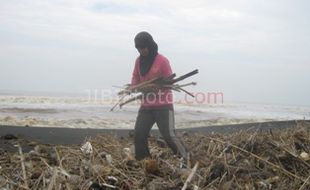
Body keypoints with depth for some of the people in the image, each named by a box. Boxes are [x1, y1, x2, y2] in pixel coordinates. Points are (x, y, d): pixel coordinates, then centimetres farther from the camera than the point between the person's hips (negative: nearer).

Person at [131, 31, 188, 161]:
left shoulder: (162, 60, -11)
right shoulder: (139, 61, 7)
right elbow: (135, 77, 17)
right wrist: (133, 86, -5)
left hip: (163, 106, -6)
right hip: (146, 105, 6)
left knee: (169, 135, -8)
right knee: (139, 134, 2)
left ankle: (185, 160, 7)